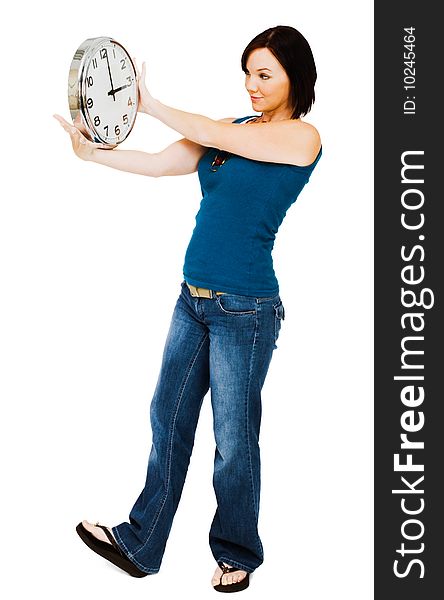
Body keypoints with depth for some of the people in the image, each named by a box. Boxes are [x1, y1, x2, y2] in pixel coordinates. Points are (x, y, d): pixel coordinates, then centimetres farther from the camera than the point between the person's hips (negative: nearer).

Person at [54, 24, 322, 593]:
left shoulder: (302, 136, -8)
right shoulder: (233, 130, 11)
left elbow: (210, 135, -16)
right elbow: (160, 163, 4)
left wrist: (148, 103, -10)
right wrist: (93, 151, -7)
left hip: (244, 309, -7)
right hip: (192, 299, 7)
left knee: (234, 439, 5)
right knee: (168, 421, 13)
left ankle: (237, 555, 26)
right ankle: (140, 545, 26)